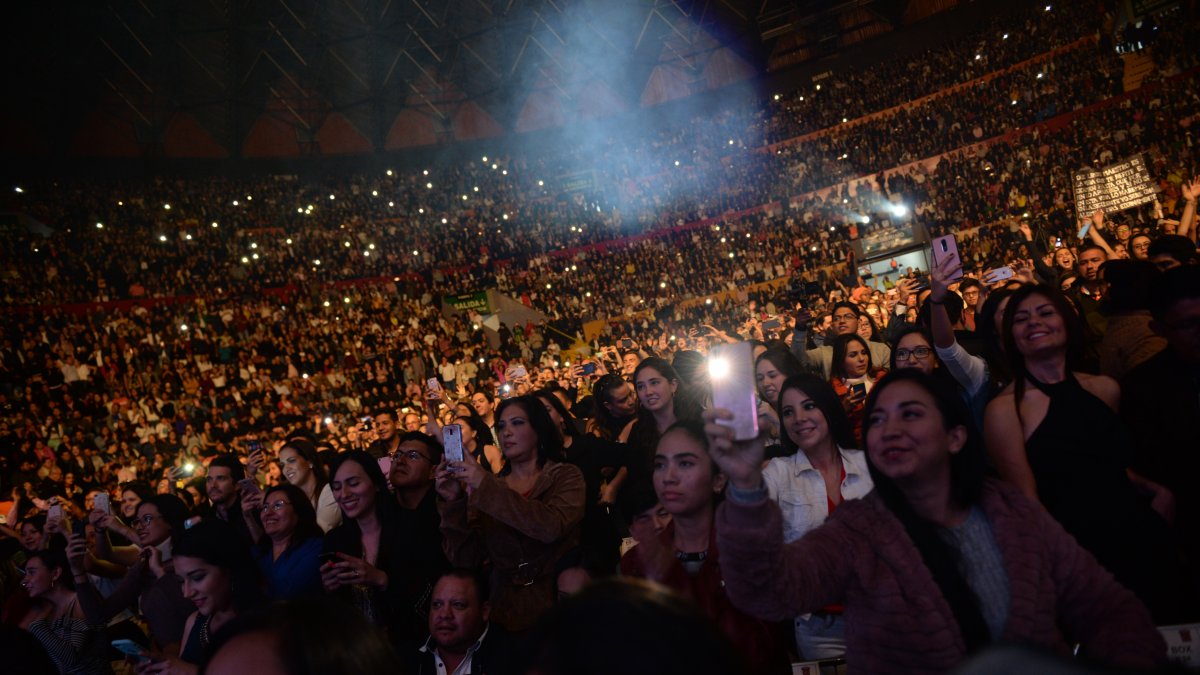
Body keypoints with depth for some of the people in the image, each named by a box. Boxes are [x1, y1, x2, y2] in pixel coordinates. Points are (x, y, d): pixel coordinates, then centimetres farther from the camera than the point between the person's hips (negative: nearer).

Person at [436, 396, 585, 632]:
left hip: (558, 605, -2)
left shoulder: (566, 476, 2)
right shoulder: (488, 487, 11)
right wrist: (454, 502, -11)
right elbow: (464, 558, 3)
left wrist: (487, 487, -19)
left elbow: (552, 527, -18)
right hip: (506, 611, 3)